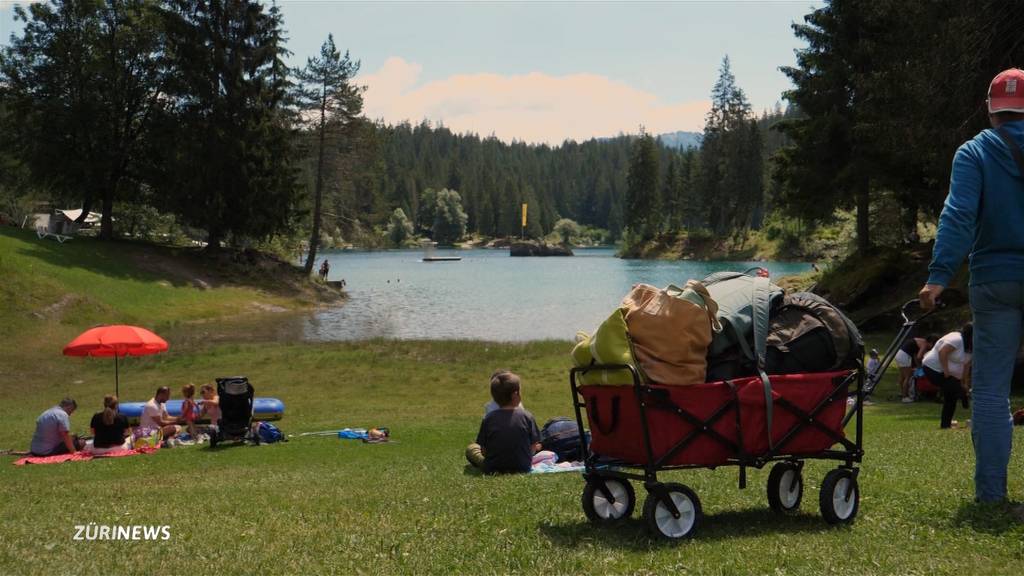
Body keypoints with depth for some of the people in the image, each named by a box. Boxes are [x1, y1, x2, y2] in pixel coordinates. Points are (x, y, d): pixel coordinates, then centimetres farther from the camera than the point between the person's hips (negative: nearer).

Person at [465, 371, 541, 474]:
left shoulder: (488, 419, -10)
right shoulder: (527, 416, -10)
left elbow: (483, 450, -5)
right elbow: (533, 447, -4)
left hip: (492, 469, -1)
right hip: (522, 468, 1)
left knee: (470, 448, 21)